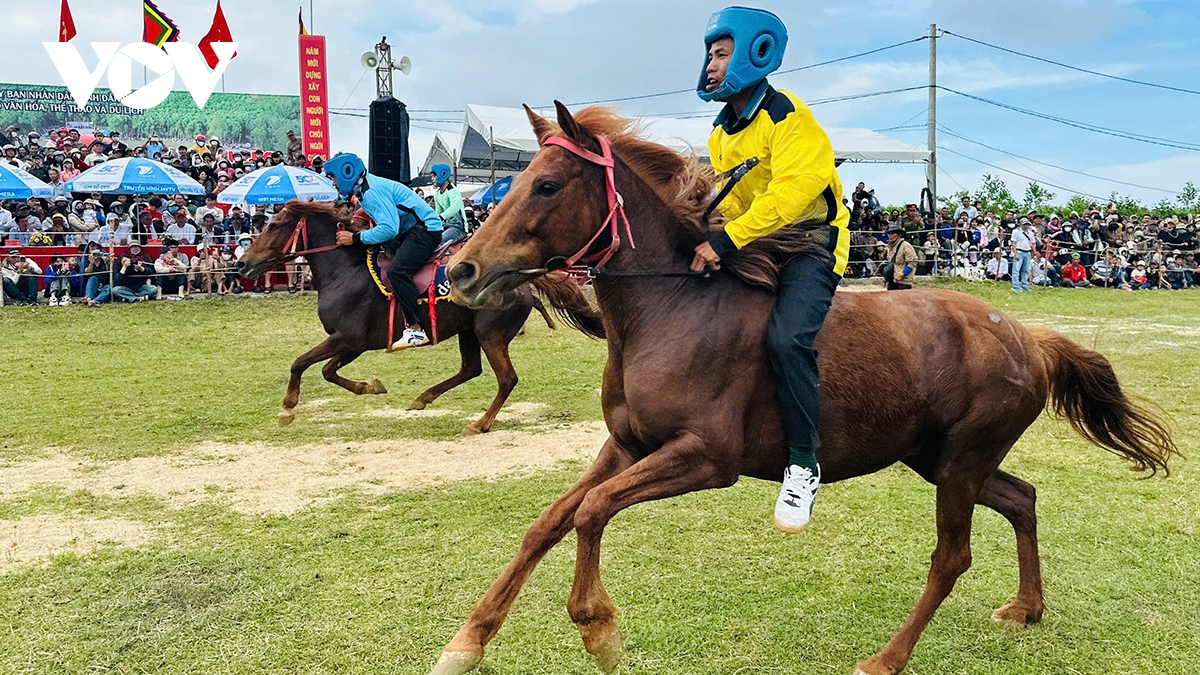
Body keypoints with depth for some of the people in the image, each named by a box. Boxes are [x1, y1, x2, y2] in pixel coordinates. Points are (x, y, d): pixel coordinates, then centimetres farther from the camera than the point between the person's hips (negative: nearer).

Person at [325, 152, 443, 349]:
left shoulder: (373, 190, -19)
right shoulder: (362, 190, 13)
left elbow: (389, 229, -27)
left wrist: (356, 238, -20)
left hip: (425, 229, -12)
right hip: (409, 231, 12)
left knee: (397, 270, -29)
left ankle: (416, 329, -29)